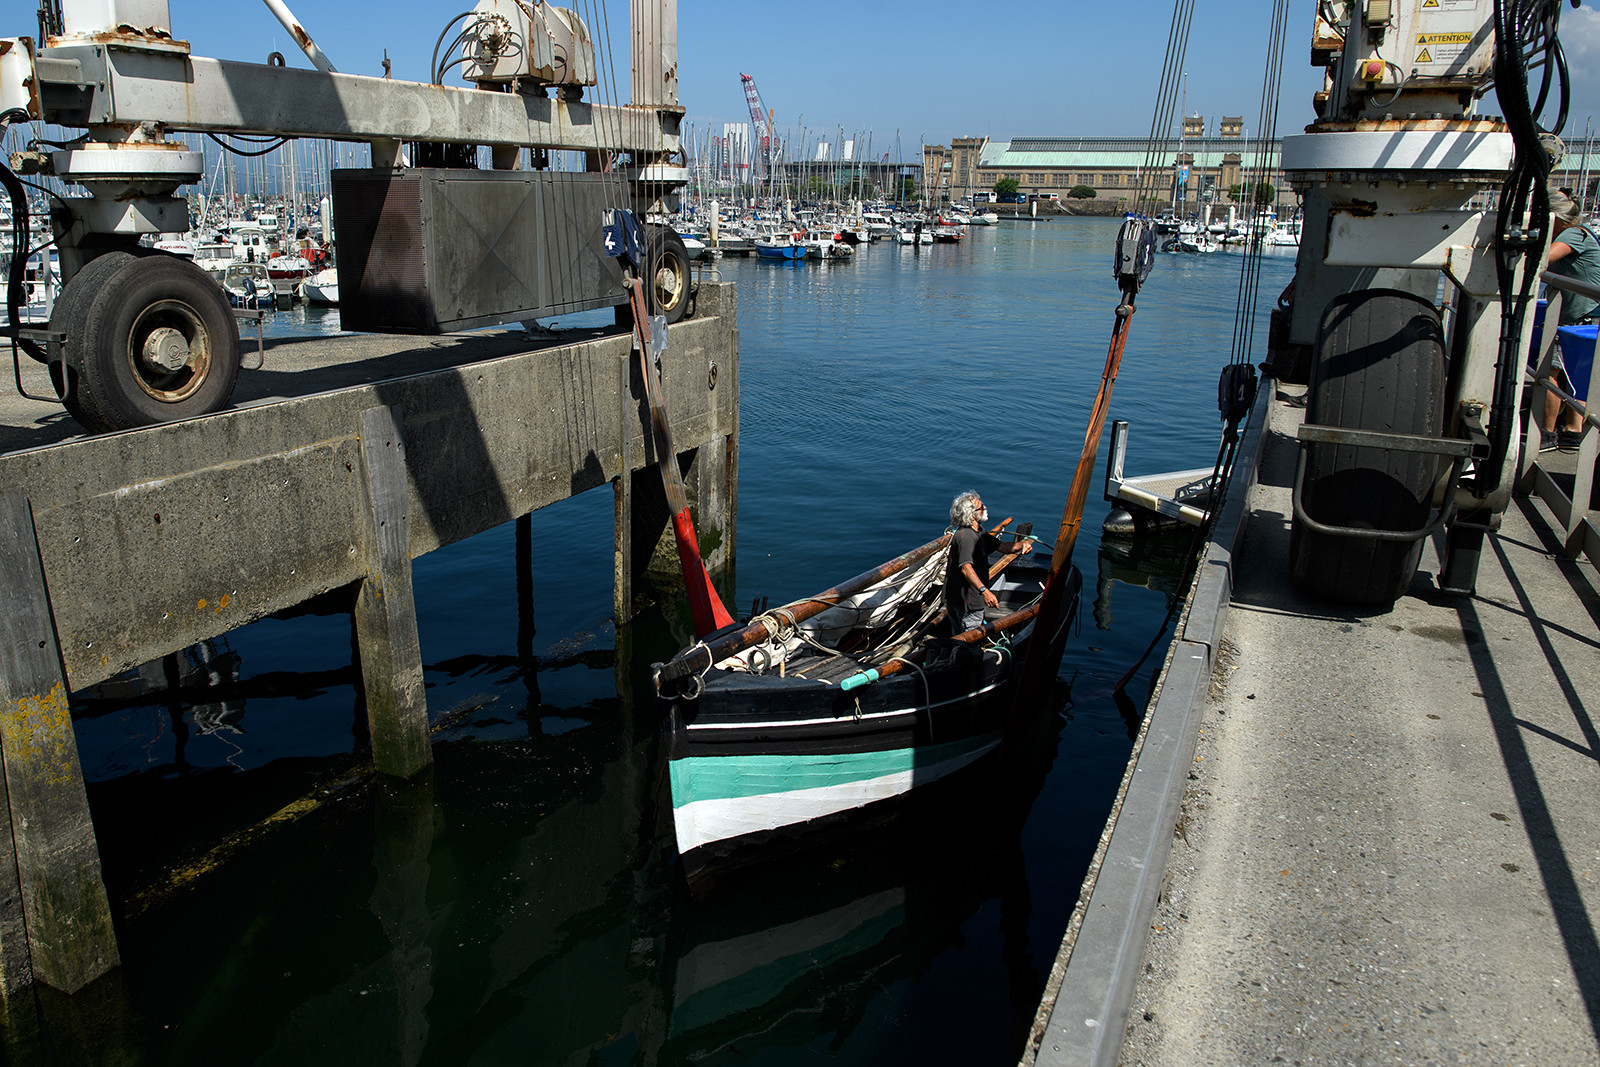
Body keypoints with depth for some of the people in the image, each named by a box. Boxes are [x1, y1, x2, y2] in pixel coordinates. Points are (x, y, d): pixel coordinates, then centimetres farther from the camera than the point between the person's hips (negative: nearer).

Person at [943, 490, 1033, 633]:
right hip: (967, 604, -10)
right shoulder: (965, 536, -24)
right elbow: (966, 567, -37)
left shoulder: (979, 531, 11)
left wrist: (1022, 544, -4)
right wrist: (984, 591, -48)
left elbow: (1002, 546, 17)